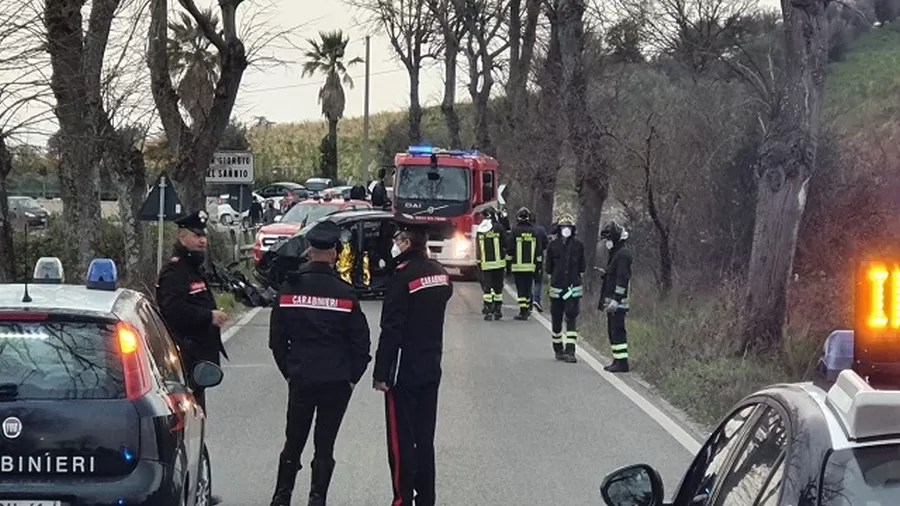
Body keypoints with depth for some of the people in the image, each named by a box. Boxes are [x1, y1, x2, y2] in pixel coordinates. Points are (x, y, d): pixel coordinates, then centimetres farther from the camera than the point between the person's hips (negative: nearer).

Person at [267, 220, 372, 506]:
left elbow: (277, 339, 4)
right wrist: (352, 376, 8)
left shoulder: (289, 289, -3)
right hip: (336, 382, -2)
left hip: (300, 378, 2)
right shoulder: (345, 293, -8)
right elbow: (361, 342, -4)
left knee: (293, 442, 13)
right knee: (324, 445, 5)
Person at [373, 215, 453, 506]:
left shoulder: (403, 276, -17)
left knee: (401, 441, -2)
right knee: (425, 439, 13)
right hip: (431, 368, 8)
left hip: (404, 372, -7)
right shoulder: (440, 274, 7)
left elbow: (391, 329, -19)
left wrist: (381, 373, -16)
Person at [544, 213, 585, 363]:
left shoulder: (578, 245, 2)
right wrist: (553, 280, 8)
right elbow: (549, 268, 9)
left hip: (573, 288, -1)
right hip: (556, 287, 1)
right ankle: (558, 349, 24)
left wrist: (576, 280, 9)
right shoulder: (553, 245, 2)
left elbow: (581, 268, 10)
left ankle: (570, 351, -12)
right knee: (556, 320, 8)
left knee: (572, 318, -10)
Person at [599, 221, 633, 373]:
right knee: (613, 330, 13)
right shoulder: (616, 252, 18)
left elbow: (622, 278, -20)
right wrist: (604, 273, 12)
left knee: (617, 330, -10)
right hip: (612, 300, 11)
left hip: (618, 301, -11)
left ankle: (622, 362, -10)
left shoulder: (623, 253, -14)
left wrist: (616, 299, -23)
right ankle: (618, 360, 18)